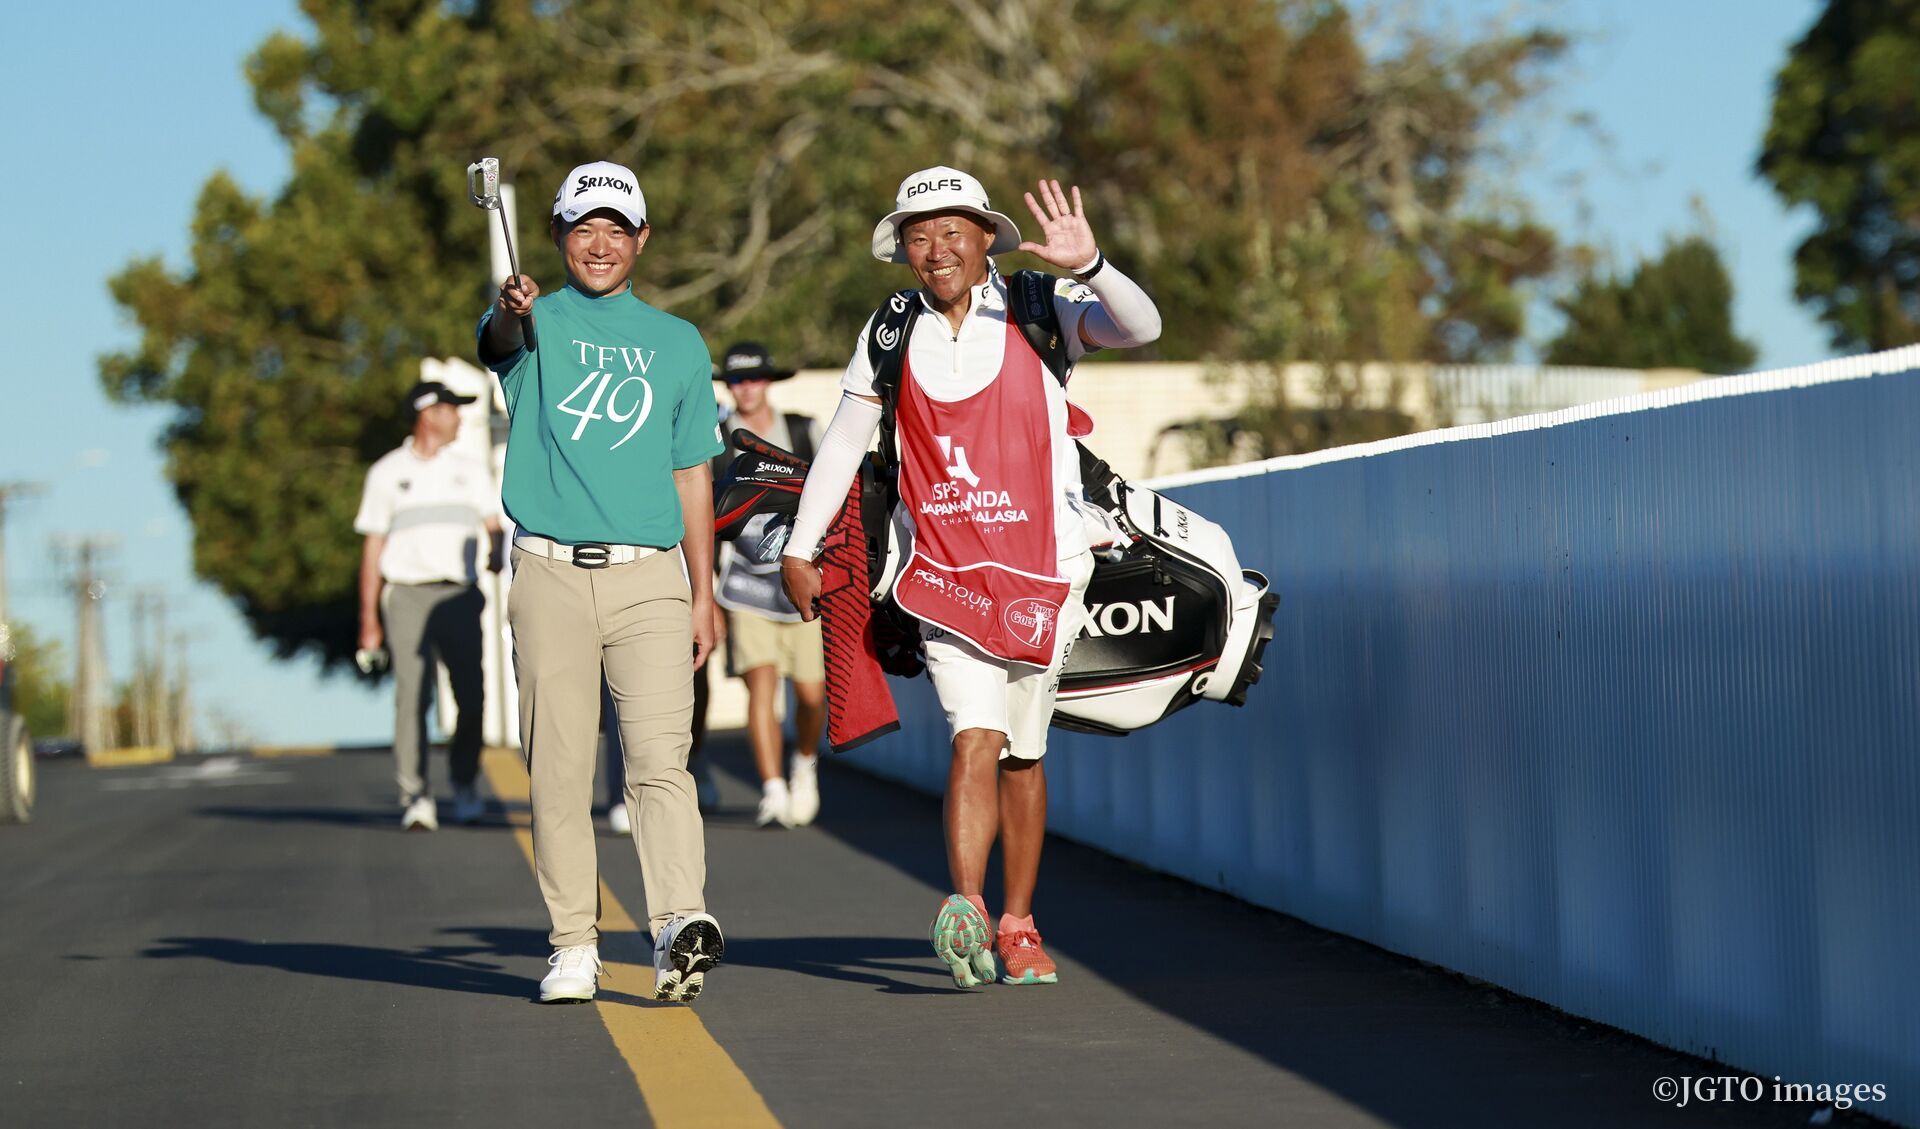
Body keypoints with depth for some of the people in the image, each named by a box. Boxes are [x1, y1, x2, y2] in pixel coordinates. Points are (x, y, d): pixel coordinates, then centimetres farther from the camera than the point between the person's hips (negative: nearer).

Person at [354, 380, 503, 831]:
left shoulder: (470, 470, 19)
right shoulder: (387, 473, 12)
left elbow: (492, 524, 7)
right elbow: (372, 546, 11)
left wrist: (496, 554, -18)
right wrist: (369, 617, 5)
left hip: (459, 595, 2)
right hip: (406, 594, -2)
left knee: (471, 694, -6)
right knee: (411, 695, -11)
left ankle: (464, 782, 15)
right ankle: (415, 796, -10)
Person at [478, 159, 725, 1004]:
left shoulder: (679, 344, 16)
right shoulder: (536, 324, 8)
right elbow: (500, 339, -18)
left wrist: (702, 596, 13)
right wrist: (511, 309, -43)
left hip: (651, 576, 1)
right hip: (551, 576, -1)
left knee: (659, 757, -13)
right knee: (559, 768, 1)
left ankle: (682, 922, -25)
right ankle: (574, 948, 7)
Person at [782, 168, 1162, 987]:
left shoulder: (1040, 314, -3)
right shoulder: (891, 333, 5)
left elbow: (1139, 328, -19)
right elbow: (843, 443, 13)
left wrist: (1088, 266, -37)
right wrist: (799, 550, 15)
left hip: (1040, 566, 0)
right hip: (944, 573, 0)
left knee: (1023, 752, 9)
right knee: (975, 735, -18)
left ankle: (1016, 928, 20)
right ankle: (966, 908, -30)